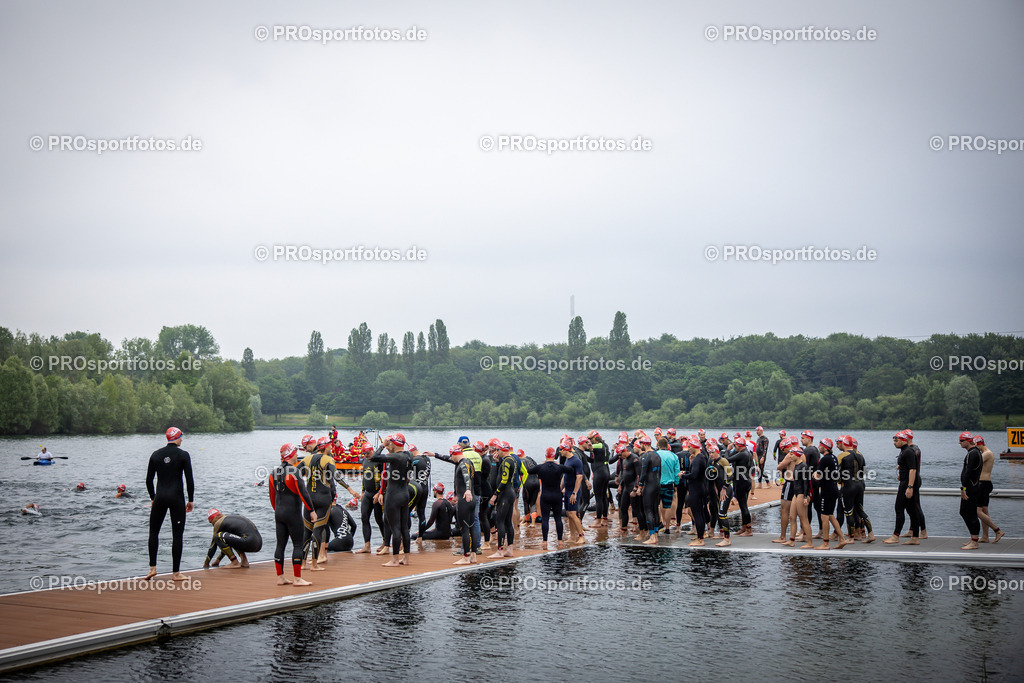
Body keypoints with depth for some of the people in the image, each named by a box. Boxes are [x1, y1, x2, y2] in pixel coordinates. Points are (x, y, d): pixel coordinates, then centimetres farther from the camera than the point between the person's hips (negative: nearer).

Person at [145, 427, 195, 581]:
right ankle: (176, 573, 2)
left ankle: (152, 567, 8)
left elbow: (149, 480, 8)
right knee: (177, 534, 1)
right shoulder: (183, 455, -4)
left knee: (153, 531, 16)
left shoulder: (156, 455, 6)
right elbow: (189, 480, -6)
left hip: (160, 497, 3)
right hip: (176, 498, -3)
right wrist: (190, 500, 3)